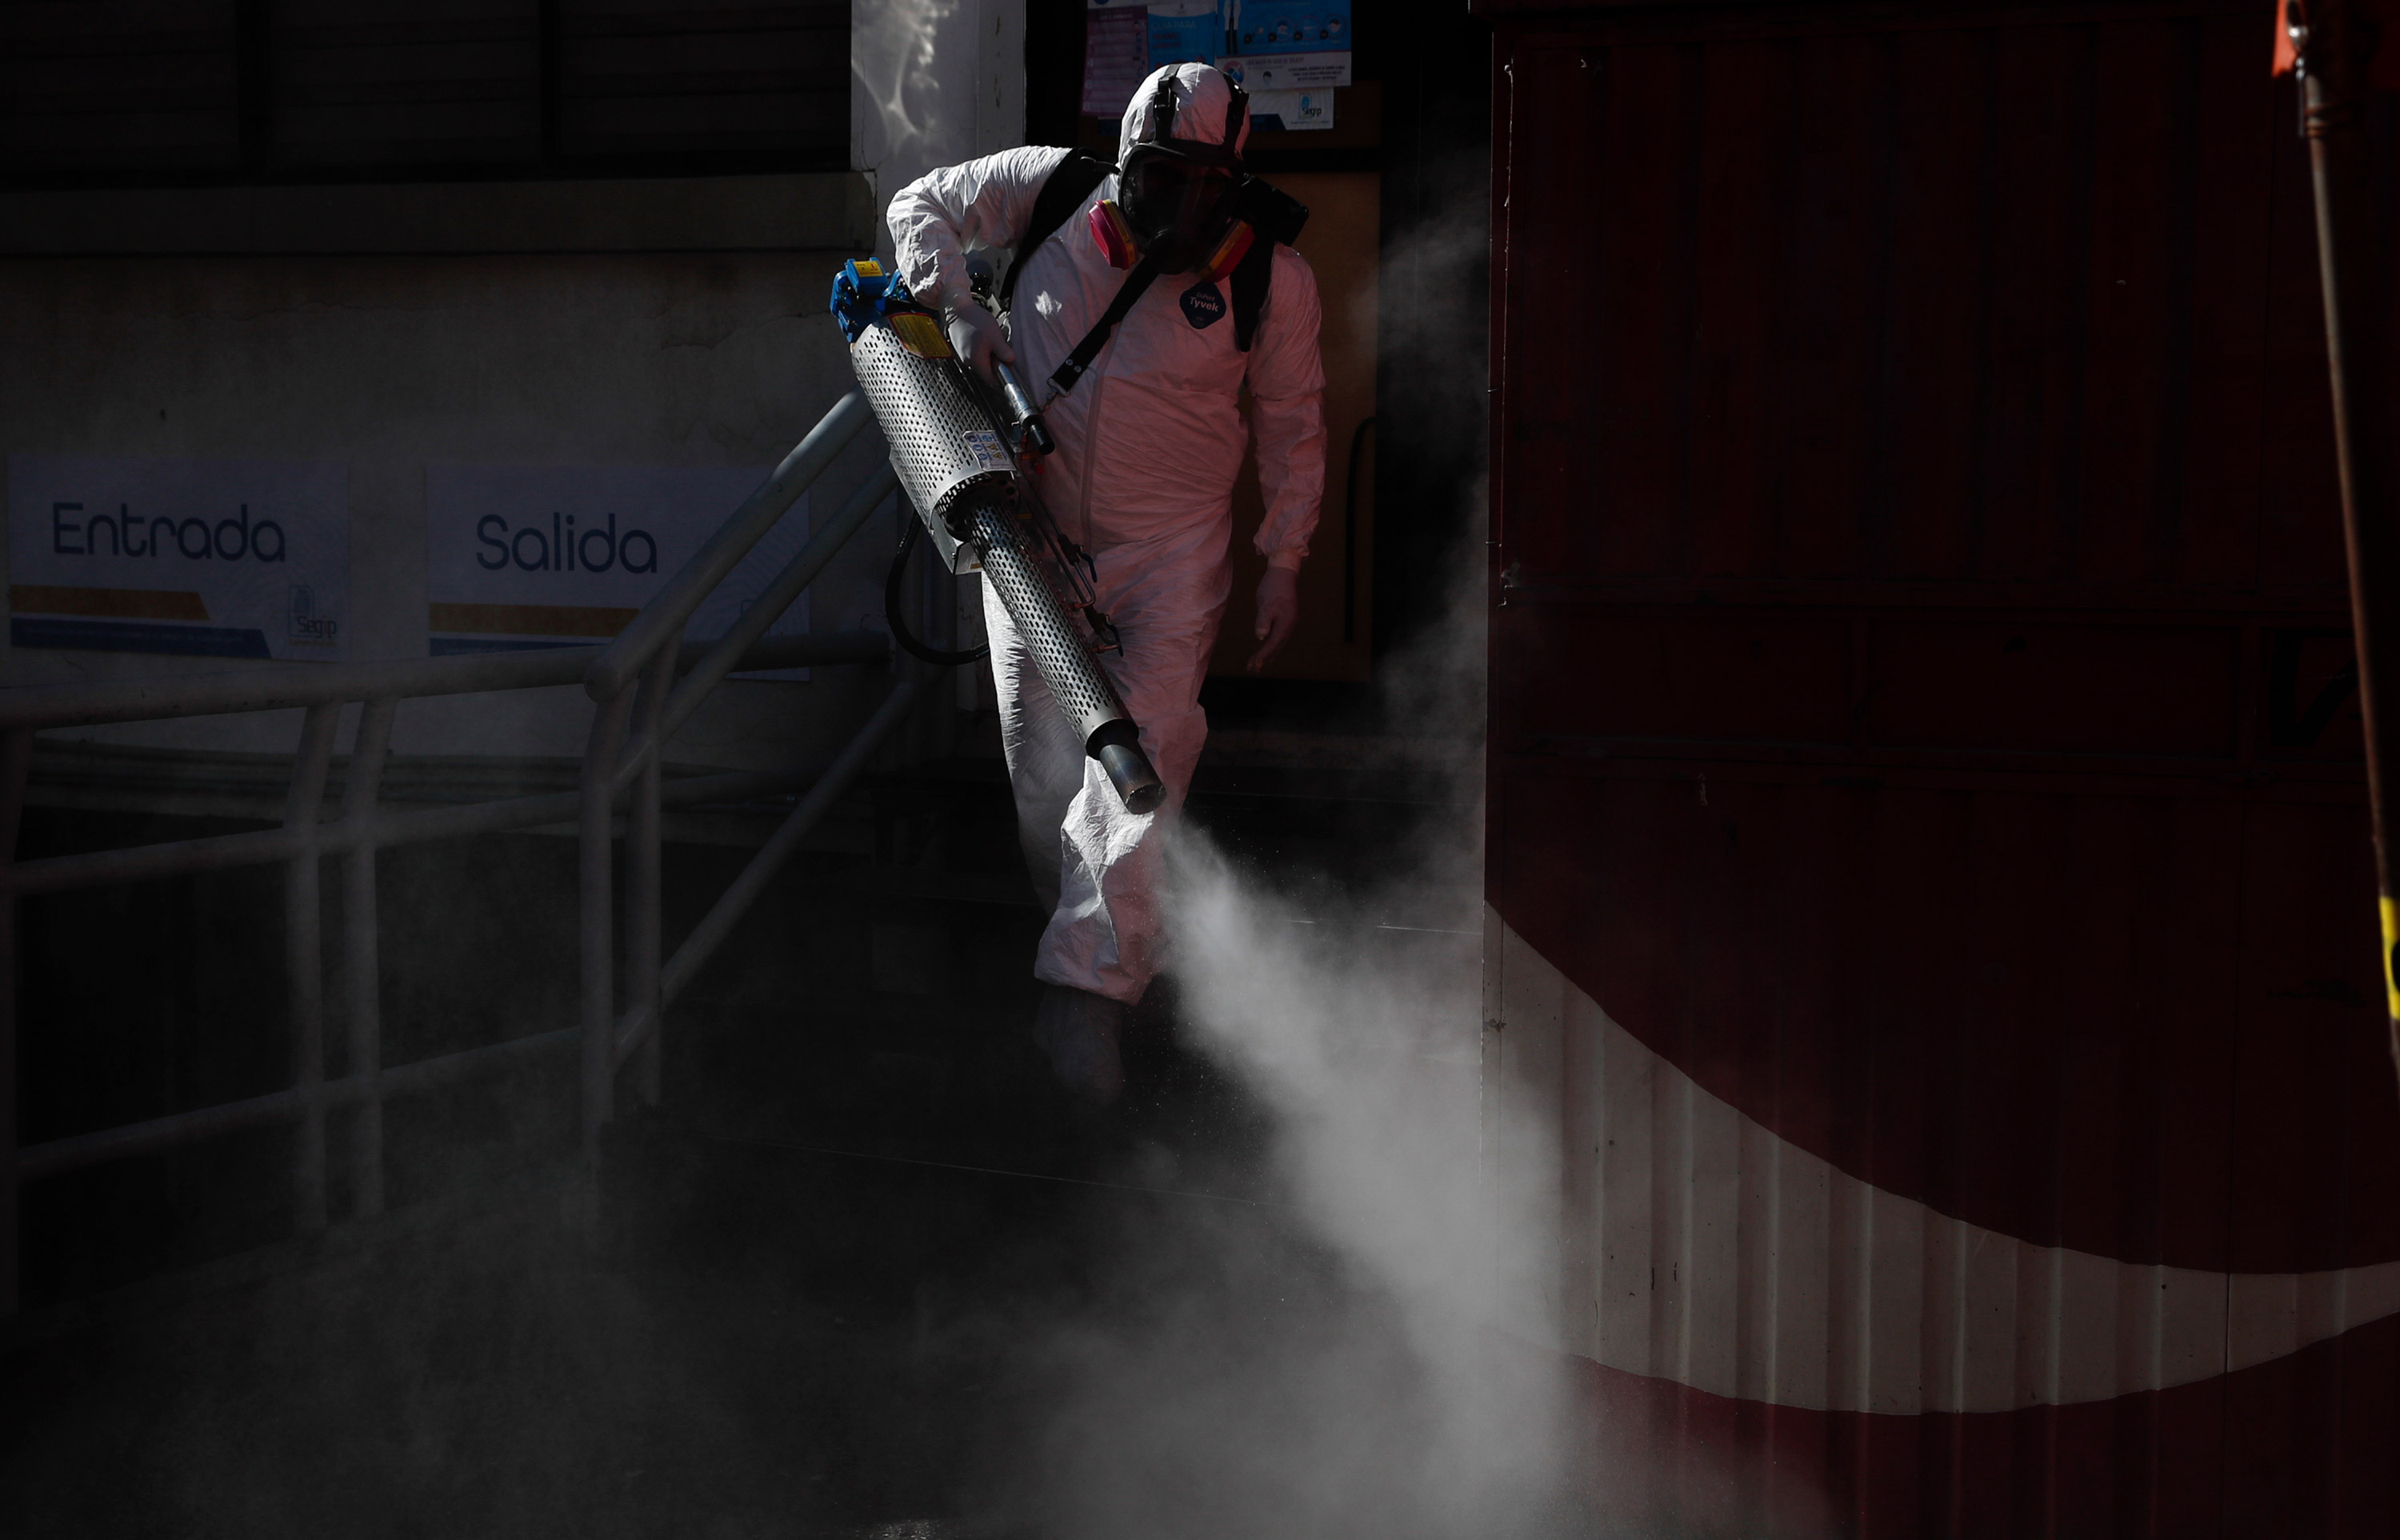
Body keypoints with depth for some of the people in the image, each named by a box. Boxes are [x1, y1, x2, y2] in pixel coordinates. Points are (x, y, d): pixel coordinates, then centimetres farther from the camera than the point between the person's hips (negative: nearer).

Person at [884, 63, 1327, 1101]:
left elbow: (1292, 423, 5)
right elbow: (921, 206, 8)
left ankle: (1087, 994, -19)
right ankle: (1096, 942, 22)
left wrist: (1284, 563, 6)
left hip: (1170, 553, -2)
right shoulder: (1051, 191, -7)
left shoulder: (1272, 278, -8)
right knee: (1042, 772, 4)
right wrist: (957, 316, -8)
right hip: (1032, 536, 2)